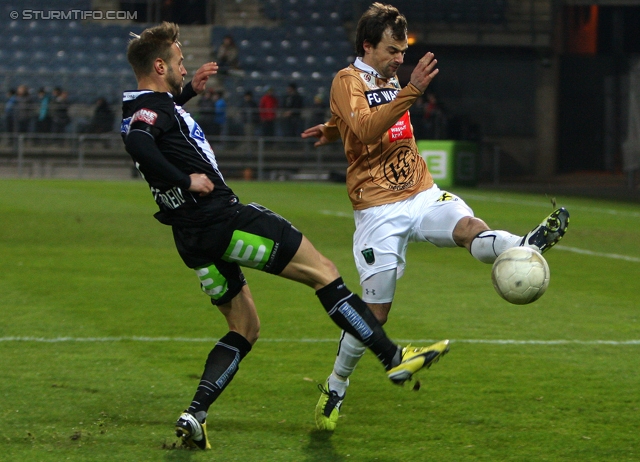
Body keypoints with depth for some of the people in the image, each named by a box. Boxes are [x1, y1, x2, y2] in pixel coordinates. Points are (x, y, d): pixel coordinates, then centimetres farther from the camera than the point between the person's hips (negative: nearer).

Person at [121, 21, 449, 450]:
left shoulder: (139, 105, 15)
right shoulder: (153, 106, -13)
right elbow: (138, 143, -35)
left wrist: (188, 91, 33)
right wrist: (185, 181, -27)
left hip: (193, 238, 10)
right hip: (222, 218, -10)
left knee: (245, 328, 18)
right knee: (323, 270, -1)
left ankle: (195, 415, 3)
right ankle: (395, 357, -1)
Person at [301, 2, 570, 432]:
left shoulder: (391, 81, 17)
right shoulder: (348, 81, -6)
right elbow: (365, 127, -28)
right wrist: (411, 91, -37)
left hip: (423, 195, 6)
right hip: (380, 211, -6)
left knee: (473, 229, -28)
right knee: (375, 311, -3)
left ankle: (523, 247, -58)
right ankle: (336, 386, 16)